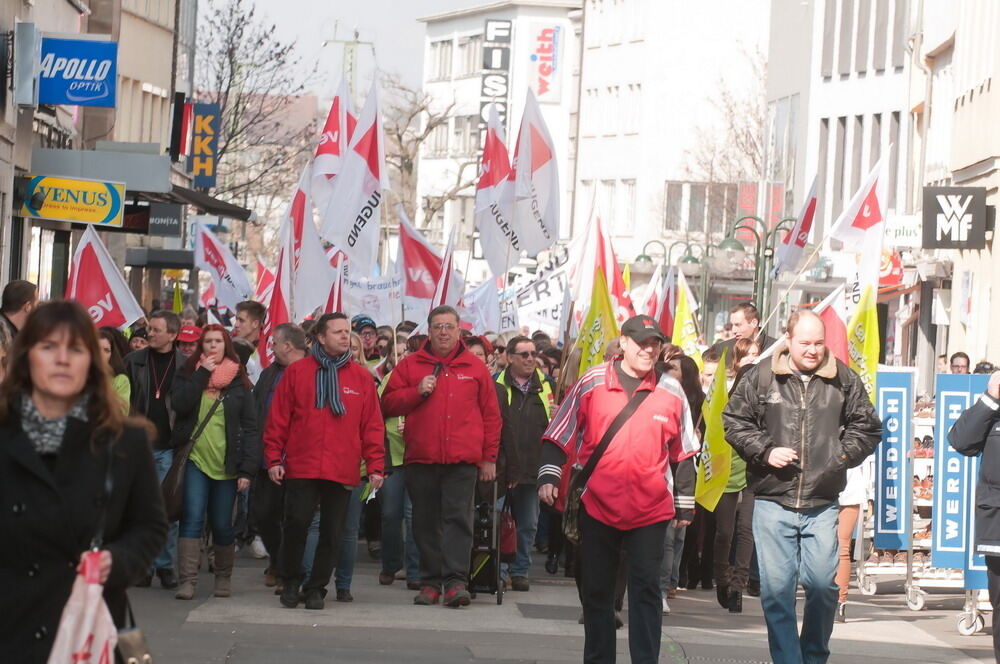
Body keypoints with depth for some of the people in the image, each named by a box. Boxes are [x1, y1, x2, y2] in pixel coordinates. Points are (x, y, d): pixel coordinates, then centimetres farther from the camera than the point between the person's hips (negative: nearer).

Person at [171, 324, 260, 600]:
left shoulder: (238, 381, 6)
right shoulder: (188, 374, 8)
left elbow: (250, 427, 3)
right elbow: (180, 404, -11)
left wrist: (248, 469, -5)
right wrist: (202, 374, -12)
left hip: (226, 464, 1)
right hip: (195, 460, -1)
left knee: (222, 524, 4)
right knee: (192, 518, -12)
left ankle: (223, 577, 22)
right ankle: (188, 580, -16)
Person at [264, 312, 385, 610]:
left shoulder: (362, 377, 8)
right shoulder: (297, 371, 4)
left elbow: (373, 425, 7)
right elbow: (278, 418, 5)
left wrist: (375, 466, 2)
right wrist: (274, 459, 0)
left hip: (343, 471, 2)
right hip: (301, 468, -1)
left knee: (332, 532, 4)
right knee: (296, 524, -5)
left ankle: (316, 588, 16)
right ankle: (290, 582, 13)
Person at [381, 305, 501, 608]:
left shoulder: (476, 368, 8)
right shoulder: (410, 365, 9)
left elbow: (491, 415, 10)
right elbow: (388, 404, 7)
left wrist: (489, 457, 6)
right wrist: (418, 392, -9)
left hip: (462, 460, -2)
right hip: (421, 458, 2)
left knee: (458, 518, -9)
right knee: (426, 523, 5)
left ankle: (456, 580, -13)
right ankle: (431, 581, 12)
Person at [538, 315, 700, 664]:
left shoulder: (671, 391, 1)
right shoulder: (592, 383, -1)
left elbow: (684, 452, 9)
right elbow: (559, 435, 5)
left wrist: (685, 504, 12)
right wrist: (548, 477, -5)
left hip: (650, 510, 0)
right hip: (597, 506, 1)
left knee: (646, 589, -2)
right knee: (597, 591, 9)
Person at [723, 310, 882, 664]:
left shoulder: (843, 379, 5)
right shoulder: (761, 377, 1)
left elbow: (867, 427, 13)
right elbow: (734, 421, 7)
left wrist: (844, 454, -2)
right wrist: (764, 451, -6)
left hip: (822, 504, 1)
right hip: (773, 500, -1)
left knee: (823, 583, -1)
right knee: (776, 588, -2)